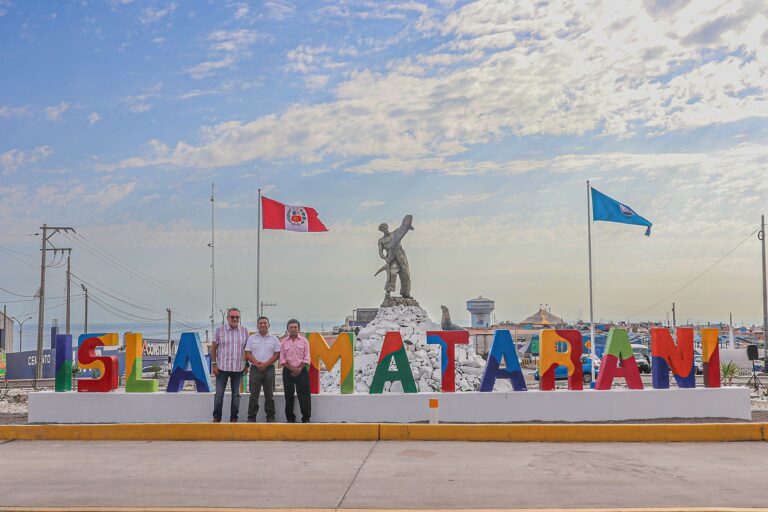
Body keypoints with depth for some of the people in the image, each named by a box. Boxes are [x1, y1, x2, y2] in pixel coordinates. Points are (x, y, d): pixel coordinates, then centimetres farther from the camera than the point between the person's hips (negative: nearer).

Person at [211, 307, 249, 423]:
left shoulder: (244, 331, 6)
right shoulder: (220, 329, 0)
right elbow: (213, 348, 2)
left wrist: (247, 365, 7)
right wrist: (214, 364, -4)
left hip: (238, 368, 2)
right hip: (222, 367, -2)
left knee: (236, 394, 8)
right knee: (219, 394, 0)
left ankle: (234, 418, 16)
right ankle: (216, 417, 10)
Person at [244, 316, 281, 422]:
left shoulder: (274, 339, 7)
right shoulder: (251, 338, 8)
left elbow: (277, 354, 1)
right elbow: (248, 354, 2)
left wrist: (265, 364, -10)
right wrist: (257, 364, -12)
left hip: (269, 369, 0)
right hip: (255, 369, 0)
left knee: (269, 395, 4)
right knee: (254, 395, 0)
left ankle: (270, 418, 10)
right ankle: (251, 417, 6)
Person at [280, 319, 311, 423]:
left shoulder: (304, 341, 4)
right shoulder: (283, 342, 6)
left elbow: (306, 358, 1)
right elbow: (282, 359, 1)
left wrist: (299, 369, -11)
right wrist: (292, 368, -10)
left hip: (302, 370, -1)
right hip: (288, 371, 1)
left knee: (304, 396, -3)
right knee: (289, 396, 5)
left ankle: (306, 418, 3)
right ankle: (290, 419, 13)